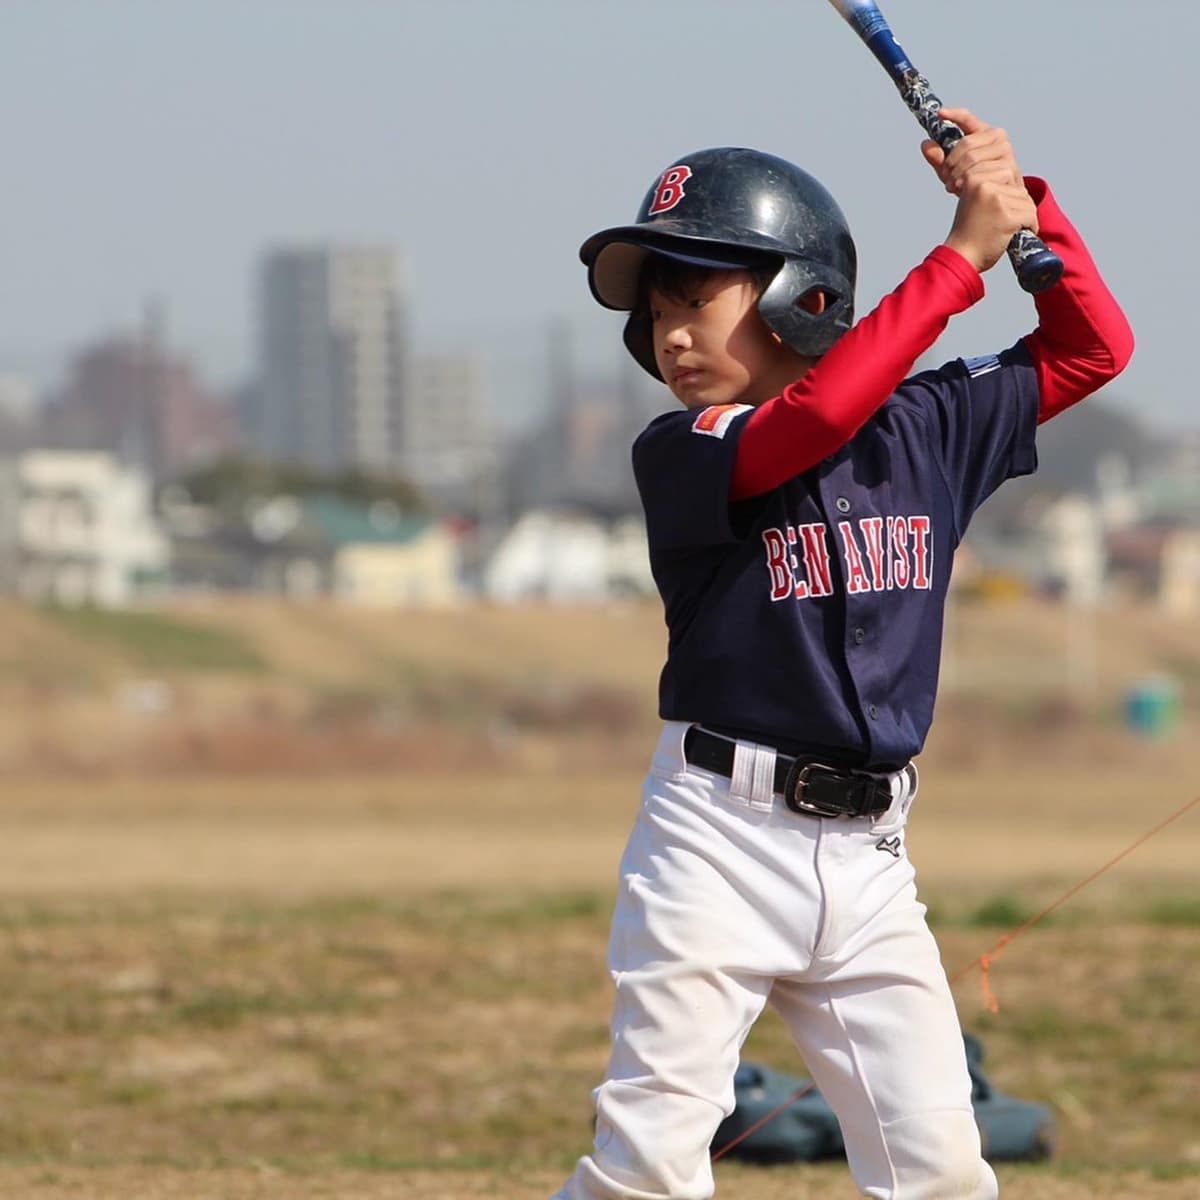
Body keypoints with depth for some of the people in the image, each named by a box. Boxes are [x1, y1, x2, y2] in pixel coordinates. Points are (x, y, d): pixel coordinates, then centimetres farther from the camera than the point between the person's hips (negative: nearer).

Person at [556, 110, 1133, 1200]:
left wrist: (1020, 199, -1)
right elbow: (810, 420, -25)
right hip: (721, 837, -4)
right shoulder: (679, 456, -7)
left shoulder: (924, 428, 8)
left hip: (868, 857, 4)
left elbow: (1092, 349, 12)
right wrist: (962, 257, -19)